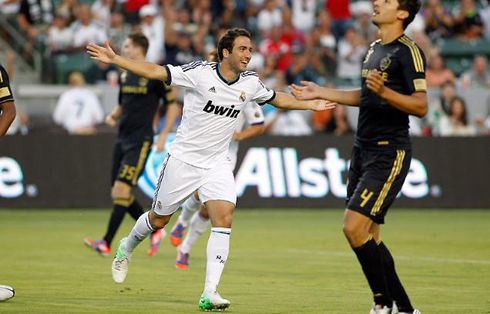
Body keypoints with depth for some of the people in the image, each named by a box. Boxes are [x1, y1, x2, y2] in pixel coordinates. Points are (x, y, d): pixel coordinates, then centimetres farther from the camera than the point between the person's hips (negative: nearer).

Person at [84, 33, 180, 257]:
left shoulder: (155, 76, -7)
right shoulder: (125, 76, 13)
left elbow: (172, 106, -3)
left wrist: (163, 136, -10)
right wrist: (112, 116, 5)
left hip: (140, 141, -8)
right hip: (123, 139, 8)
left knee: (121, 189, -15)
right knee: (119, 194, 6)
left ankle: (106, 243, -16)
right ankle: (154, 232, 21)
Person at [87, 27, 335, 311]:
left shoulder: (251, 82, -1)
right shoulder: (200, 72, -17)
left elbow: (277, 99, 20)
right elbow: (154, 72, -17)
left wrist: (310, 104, 17)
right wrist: (114, 59, -25)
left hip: (217, 165, 3)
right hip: (183, 160, -3)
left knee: (224, 219, -17)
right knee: (158, 220, 9)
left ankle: (210, 293, -18)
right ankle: (126, 248, 43)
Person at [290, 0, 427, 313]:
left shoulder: (408, 52, -11)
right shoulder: (374, 49, 16)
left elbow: (421, 106, -18)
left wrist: (383, 91, -31)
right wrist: (321, 93, 29)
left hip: (390, 152, -9)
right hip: (364, 149, 9)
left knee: (354, 227, -17)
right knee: (368, 235, 8)